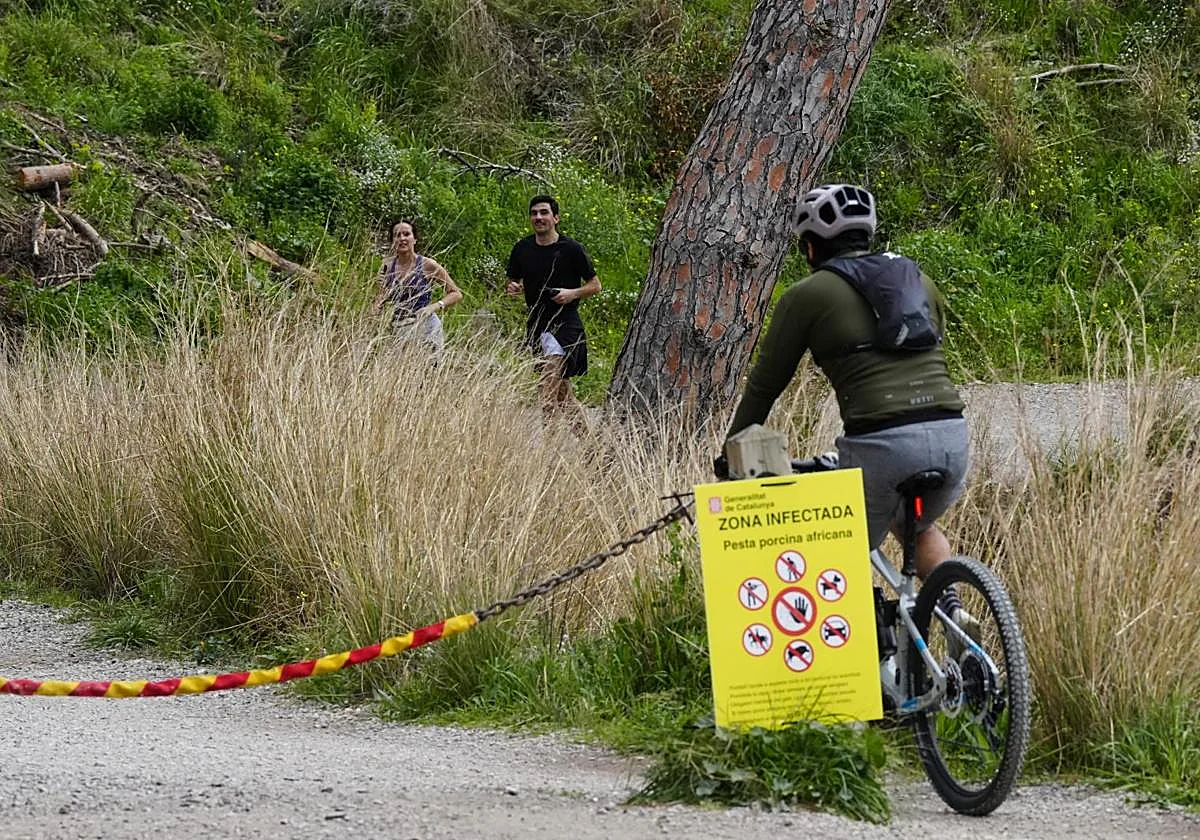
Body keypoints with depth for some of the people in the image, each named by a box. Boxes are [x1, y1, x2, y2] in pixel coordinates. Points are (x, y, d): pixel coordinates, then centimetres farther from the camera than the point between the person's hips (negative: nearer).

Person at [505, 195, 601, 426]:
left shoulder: (571, 249, -5)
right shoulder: (522, 249, 7)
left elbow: (595, 285, 2)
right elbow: (513, 281, 19)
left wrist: (573, 293, -16)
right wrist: (513, 289, -4)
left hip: (565, 322, -6)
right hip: (536, 323, 6)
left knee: (547, 385, -19)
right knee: (563, 391, 14)